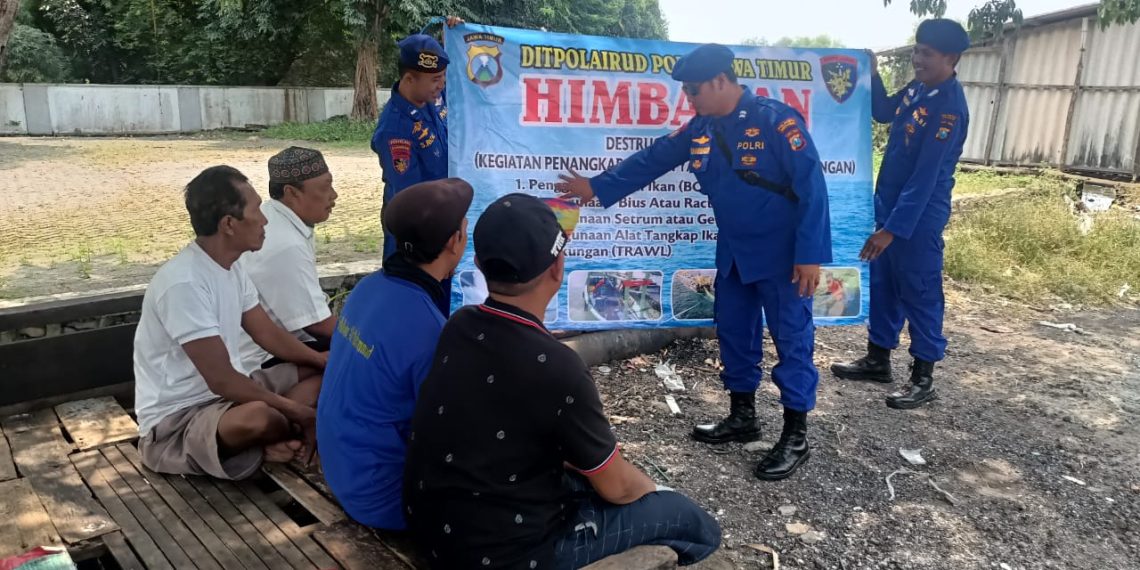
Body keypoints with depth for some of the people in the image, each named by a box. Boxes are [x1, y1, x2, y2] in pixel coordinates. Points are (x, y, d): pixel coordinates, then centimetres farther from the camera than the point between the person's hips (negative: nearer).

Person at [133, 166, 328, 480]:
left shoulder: (231, 268, 3)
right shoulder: (184, 284, -26)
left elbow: (269, 334, 11)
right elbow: (221, 380, -28)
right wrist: (299, 413, -22)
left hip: (226, 392, 10)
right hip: (175, 419, -10)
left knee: (319, 372, 6)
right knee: (258, 417, -39)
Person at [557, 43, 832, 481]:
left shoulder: (776, 121, -18)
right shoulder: (700, 130, 3)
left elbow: (811, 188, -20)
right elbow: (651, 161, 10)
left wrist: (809, 254, -24)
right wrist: (597, 187, 11)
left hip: (783, 255, -7)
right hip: (734, 253, 8)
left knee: (791, 341, 0)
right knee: (733, 333, 15)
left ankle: (795, 436, 11)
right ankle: (743, 417, 31)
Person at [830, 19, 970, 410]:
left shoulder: (949, 108, -22)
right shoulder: (918, 87, 3)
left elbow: (925, 178, -25)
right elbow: (883, 113, 24)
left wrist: (892, 229, -26)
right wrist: (872, 75, 7)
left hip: (919, 217, -9)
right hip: (889, 204, 9)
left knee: (919, 294, 2)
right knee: (882, 285, 16)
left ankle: (923, 378, 14)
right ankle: (878, 359, 31)